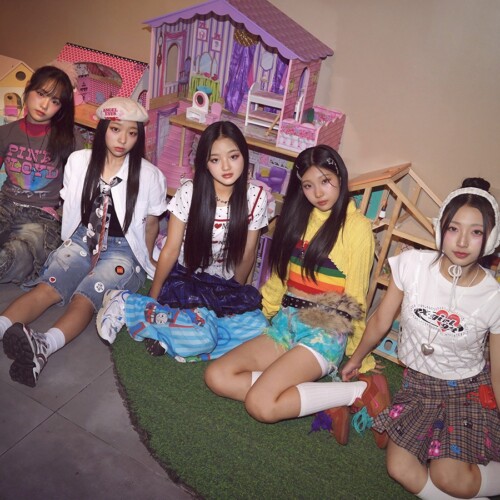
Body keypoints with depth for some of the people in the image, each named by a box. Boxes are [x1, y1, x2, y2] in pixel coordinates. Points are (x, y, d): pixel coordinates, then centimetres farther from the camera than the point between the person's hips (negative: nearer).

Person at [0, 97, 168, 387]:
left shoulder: (149, 175, -8)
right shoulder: (79, 161, 1)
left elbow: (151, 223, 3)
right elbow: (70, 208, 13)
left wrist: (146, 264, 8)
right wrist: (70, 242, 16)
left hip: (122, 251, -4)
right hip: (82, 240, 5)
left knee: (84, 299, -30)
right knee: (45, 289, -21)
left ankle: (43, 346, -54)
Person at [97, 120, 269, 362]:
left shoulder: (256, 197, -8)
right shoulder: (189, 192, -13)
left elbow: (247, 255, 2)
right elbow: (170, 250, -7)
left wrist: (235, 295, 11)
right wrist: (153, 297, -1)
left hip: (225, 287, 4)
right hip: (185, 279, -3)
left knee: (258, 328, -23)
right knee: (202, 334, -30)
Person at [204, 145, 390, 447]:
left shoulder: (357, 227, -6)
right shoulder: (299, 216, 14)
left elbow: (355, 298, -3)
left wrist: (359, 358, 3)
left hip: (325, 332, -7)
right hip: (285, 323, 7)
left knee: (261, 405, -24)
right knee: (217, 376, -12)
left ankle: (361, 390, -6)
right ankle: (323, 401, -8)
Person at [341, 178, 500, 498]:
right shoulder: (413, 264, -15)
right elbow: (381, 321, -1)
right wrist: (356, 359, 11)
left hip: (469, 391, -2)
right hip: (418, 385, 2)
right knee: (401, 470, -10)